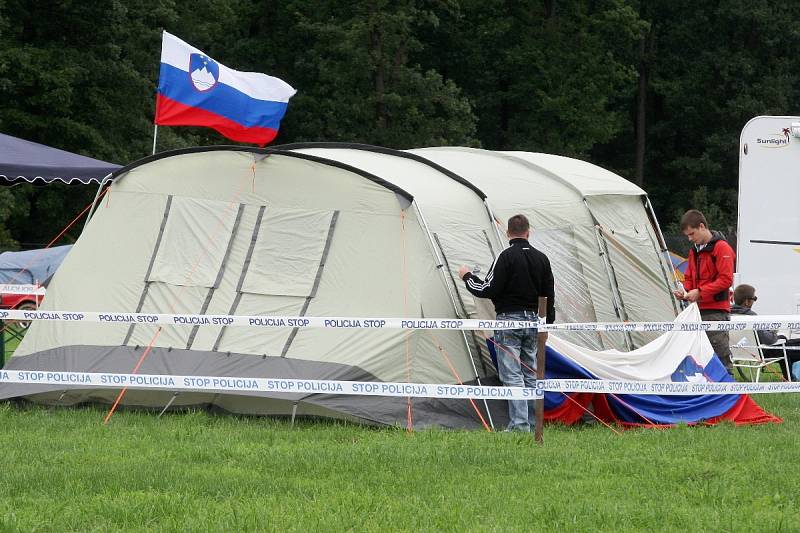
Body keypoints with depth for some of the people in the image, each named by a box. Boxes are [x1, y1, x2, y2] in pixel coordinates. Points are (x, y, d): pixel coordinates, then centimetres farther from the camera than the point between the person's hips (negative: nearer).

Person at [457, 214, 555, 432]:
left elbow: (488, 290, -13)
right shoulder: (541, 258, 9)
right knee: (530, 374, 13)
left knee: (512, 375, -7)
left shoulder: (506, 257, -12)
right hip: (533, 320, 6)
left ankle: (519, 424, -14)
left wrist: (467, 276, 4)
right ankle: (531, 423, 16)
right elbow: (549, 294, 14)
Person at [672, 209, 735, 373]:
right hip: (698, 310, 8)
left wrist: (700, 292, -17)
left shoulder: (721, 248, -8)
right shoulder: (695, 250, 17)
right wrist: (685, 291, 2)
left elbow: (726, 279, -15)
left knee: (721, 356, -9)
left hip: (717, 311, -8)